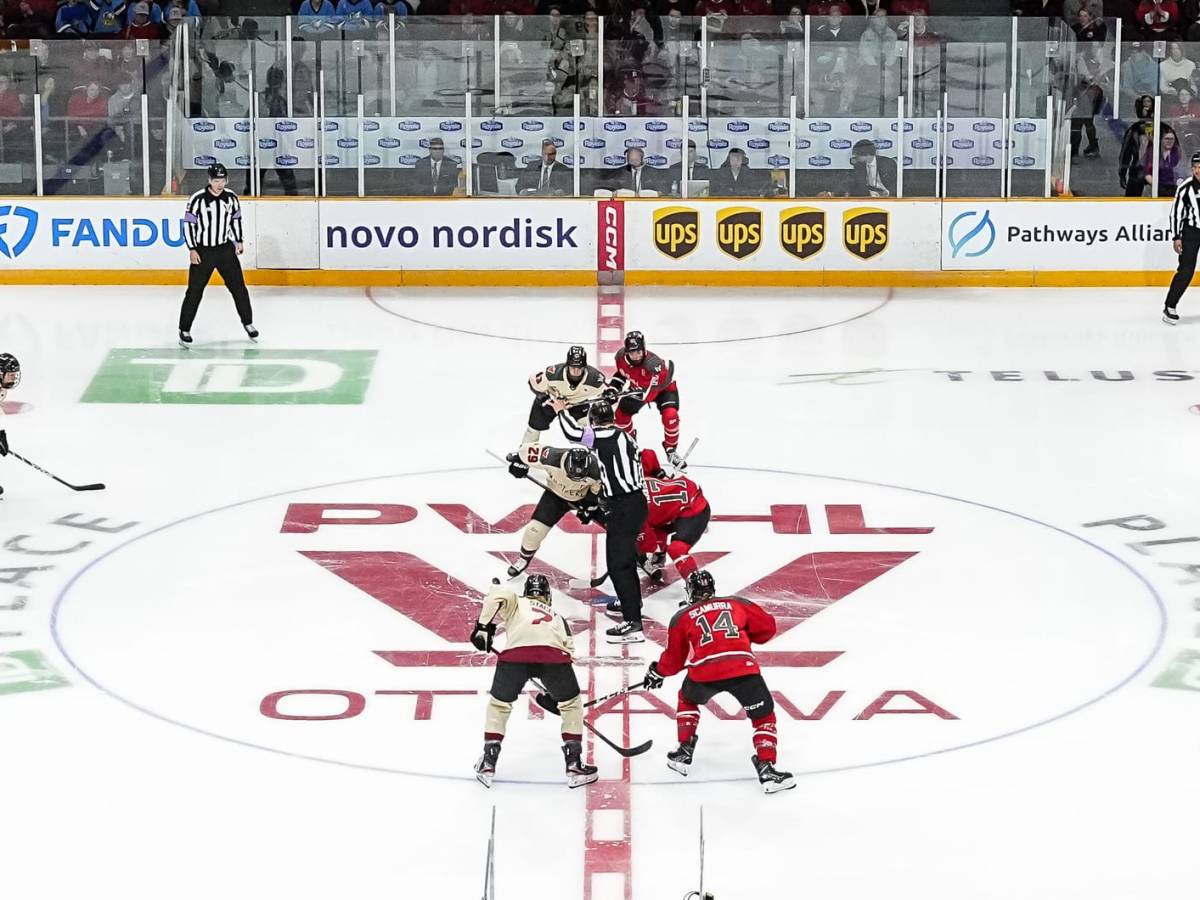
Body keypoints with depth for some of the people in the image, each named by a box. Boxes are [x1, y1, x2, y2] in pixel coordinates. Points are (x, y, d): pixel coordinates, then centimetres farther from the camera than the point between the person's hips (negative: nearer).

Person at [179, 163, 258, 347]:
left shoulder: (231, 198, -1)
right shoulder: (198, 199, -15)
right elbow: (188, 224, -10)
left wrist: (238, 241, 6)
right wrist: (192, 249, -15)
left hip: (226, 249, 4)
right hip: (202, 251, -4)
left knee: (238, 287, 7)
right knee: (194, 291, -2)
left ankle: (247, 322, 23)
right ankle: (184, 330, 6)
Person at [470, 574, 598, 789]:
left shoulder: (516, 604, 33)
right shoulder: (557, 617, 40)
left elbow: (498, 595, 10)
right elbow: (568, 649, 35)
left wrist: (484, 627, 12)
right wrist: (554, 693, 44)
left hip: (516, 651, -1)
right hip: (554, 654, 1)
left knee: (499, 704, 24)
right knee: (571, 704, 26)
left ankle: (488, 764, 21)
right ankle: (574, 765, 21)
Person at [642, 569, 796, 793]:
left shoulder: (682, 618, 23)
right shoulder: (738, 604, 24)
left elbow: (674, 659, 28)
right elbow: (767, 627, 23)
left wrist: (657, 672, 47)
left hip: (704, 672, 1)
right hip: (743, 669, -1)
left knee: (688, 699, 33)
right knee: (763, 716, 14)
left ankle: (684, 752, 30)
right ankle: (767, 768, -2)